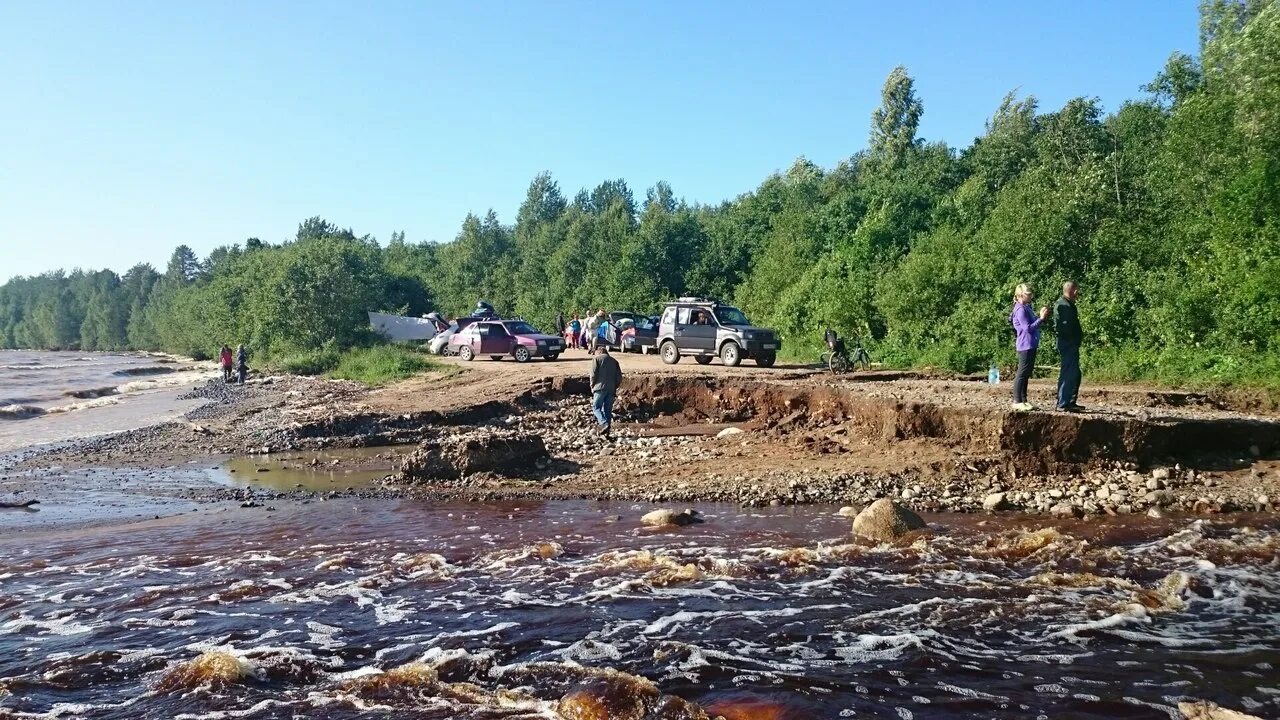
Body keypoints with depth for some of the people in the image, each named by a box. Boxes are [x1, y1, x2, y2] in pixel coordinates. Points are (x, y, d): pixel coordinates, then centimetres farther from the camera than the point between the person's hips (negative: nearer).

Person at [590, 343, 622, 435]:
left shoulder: (597, 359, 5)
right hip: (611, 390, 5)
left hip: (600, 388, -5)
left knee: (596, 407, 0)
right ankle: (607, 430, 6)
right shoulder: (614, 361, 18)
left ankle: (604, 423, -20)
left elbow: (593, 374, -6)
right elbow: (619, 377, 11)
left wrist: (592, 386, 4)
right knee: (608, 410, 9)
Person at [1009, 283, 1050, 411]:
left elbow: (1033, 324, 18)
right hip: (1025, 346, -10)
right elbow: (1028, 328, -20)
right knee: (1022, 373, -6)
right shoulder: (1021, 310, -15)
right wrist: (1041, 318, -20)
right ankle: (1017, 402, -2)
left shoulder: (1026, 308, 15)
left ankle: (1023, 400, 18)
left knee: (1026, 374, 12)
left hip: (1031, 345, 10)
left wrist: (1042, 316, 5)